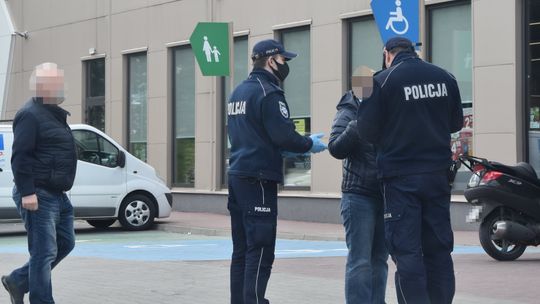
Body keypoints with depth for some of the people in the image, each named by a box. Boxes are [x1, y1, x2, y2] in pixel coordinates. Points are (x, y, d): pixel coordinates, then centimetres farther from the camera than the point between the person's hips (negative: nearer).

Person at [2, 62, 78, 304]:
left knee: (65, 243, 15)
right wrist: (27, 192, -25)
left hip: (57, 195, 10)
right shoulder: (30, 115, -13)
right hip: (38, 196, -10)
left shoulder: (54, 114, 19)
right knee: (44, 252, -8)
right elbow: (20, 156, -20)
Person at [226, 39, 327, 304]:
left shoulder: (238, 92, 18)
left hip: (237, 177, 9)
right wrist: (310, 145, -1)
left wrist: (286, 149, 16)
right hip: (259, 179, -9)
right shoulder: (268, 92, -11)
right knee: (261, 251, -9)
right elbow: (283, 135, -18)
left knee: (241, 250, 12)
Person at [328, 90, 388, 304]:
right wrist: (357, 126, -25)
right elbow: (336, 149, -12)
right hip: (359, 196, -4)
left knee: (379, 260, 7)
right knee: (360, 261, -6)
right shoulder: (350, 112, -2)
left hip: (388, 196, 4)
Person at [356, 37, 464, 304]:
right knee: (439, 249, 12)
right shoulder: (445, 78, 4)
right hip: (438, 174, 4)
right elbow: (456, 122, 14)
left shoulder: (383, 81, -10)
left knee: (406, 250, -2)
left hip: (401, 176, -4)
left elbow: (367, 131, -8)